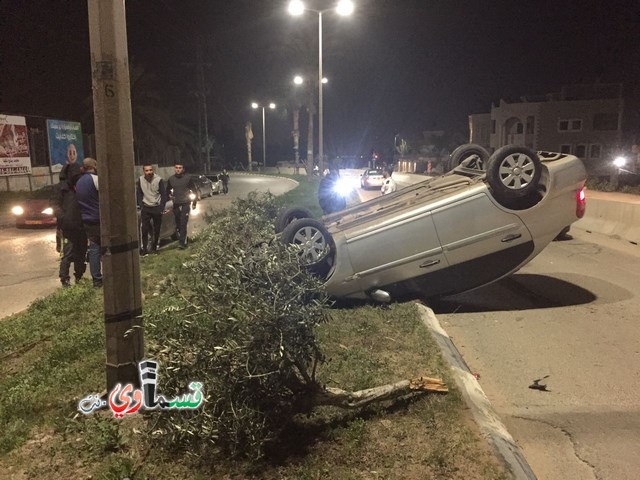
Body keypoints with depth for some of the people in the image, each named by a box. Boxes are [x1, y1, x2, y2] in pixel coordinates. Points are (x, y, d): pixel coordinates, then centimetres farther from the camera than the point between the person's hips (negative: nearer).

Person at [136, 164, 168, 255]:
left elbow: (164, 195, -6)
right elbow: (139, 194, 10)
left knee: (156, 229, 6)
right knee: (145, 229, -4)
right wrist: (141, 205, 1)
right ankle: (144, 249, 2)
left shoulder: (159, 180, -11)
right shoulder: (140, 180, -1)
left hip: (157, 208, -2)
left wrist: (161, 208, -10)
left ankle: (154, 248, 18)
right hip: (146, 208, 2)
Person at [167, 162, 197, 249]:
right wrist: (169, 195, 4)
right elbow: (168, 189, 23)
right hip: (176, 204, 4)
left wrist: (194, 203, 3)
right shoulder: (171, 179, 5)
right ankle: (183, 240, 19)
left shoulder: (188, 178, -4)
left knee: (183, 224, -12)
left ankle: (182, 243, -13)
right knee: (178, 224, 7)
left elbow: (194, 190, 4)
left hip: (185, 204, -4)